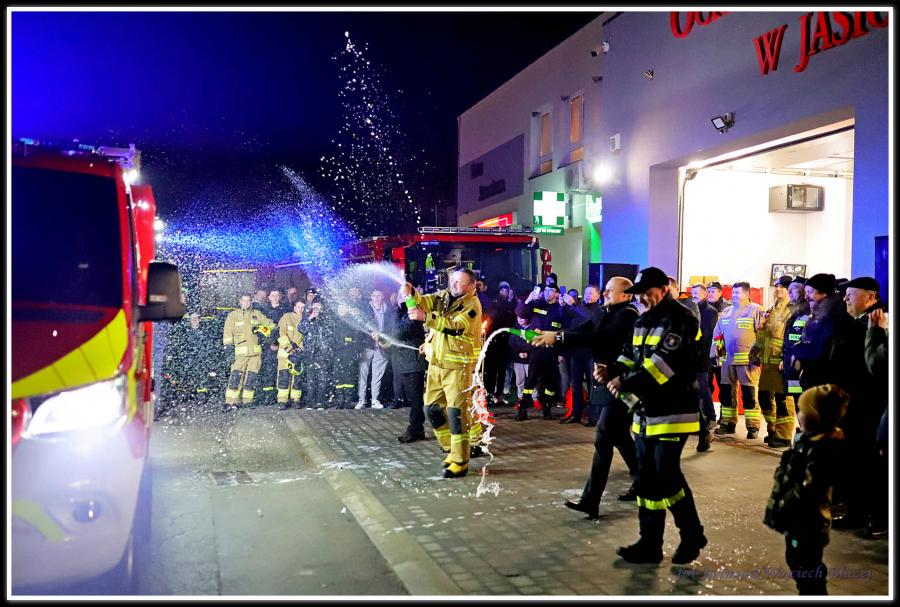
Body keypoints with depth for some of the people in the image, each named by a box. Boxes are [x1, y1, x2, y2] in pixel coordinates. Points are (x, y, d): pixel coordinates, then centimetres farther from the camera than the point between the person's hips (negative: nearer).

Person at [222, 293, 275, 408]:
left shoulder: (257, 314, 13)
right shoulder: (233, 315, 6)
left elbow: (269, 324, 18)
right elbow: (228, 333, 2)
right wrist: (228, 347, -6)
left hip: (256, 351, 3)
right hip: (240, 352, -3)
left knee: (251, 378, 4)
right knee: (236, 376, -11)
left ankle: (247, 401, 12)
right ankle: (230, 402, -9)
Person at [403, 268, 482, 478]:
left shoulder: (472, 305, -10)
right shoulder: (443, 296, 10)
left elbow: (456, 326, -26)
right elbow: (425, 302, -4)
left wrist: (426, 317, -33)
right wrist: (411, 293, -25)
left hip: (457, 366, -7)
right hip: (436, 363, 7)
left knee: (456, 412, -6)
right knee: (432, 408, 11)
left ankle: (460, 462, 2)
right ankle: (451, 448, 29)